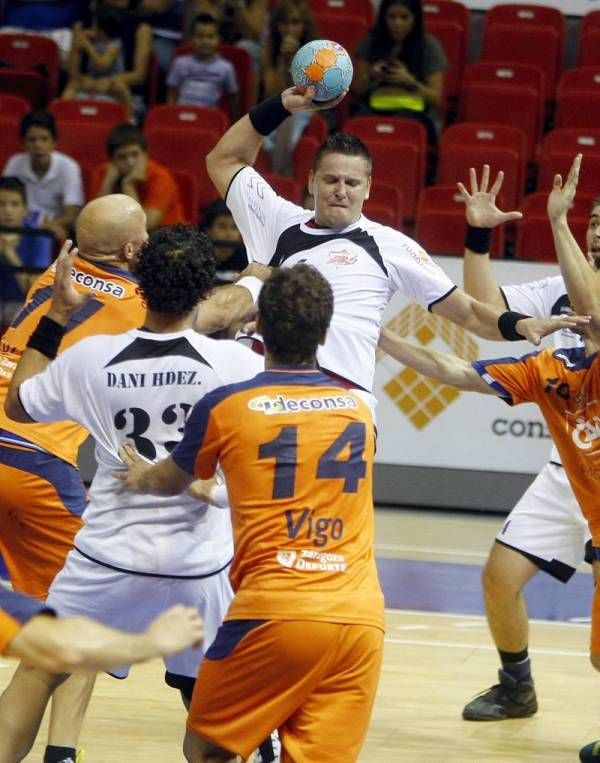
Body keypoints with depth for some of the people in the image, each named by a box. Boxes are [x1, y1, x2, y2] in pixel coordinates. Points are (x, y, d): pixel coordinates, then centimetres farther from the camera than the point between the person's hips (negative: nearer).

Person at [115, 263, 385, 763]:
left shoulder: (226, 407, 3)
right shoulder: (360, 411, 14)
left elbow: (171, 483, 24)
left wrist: (141, 478, 48)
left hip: (273, 611, -3)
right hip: (361, 618, 3)